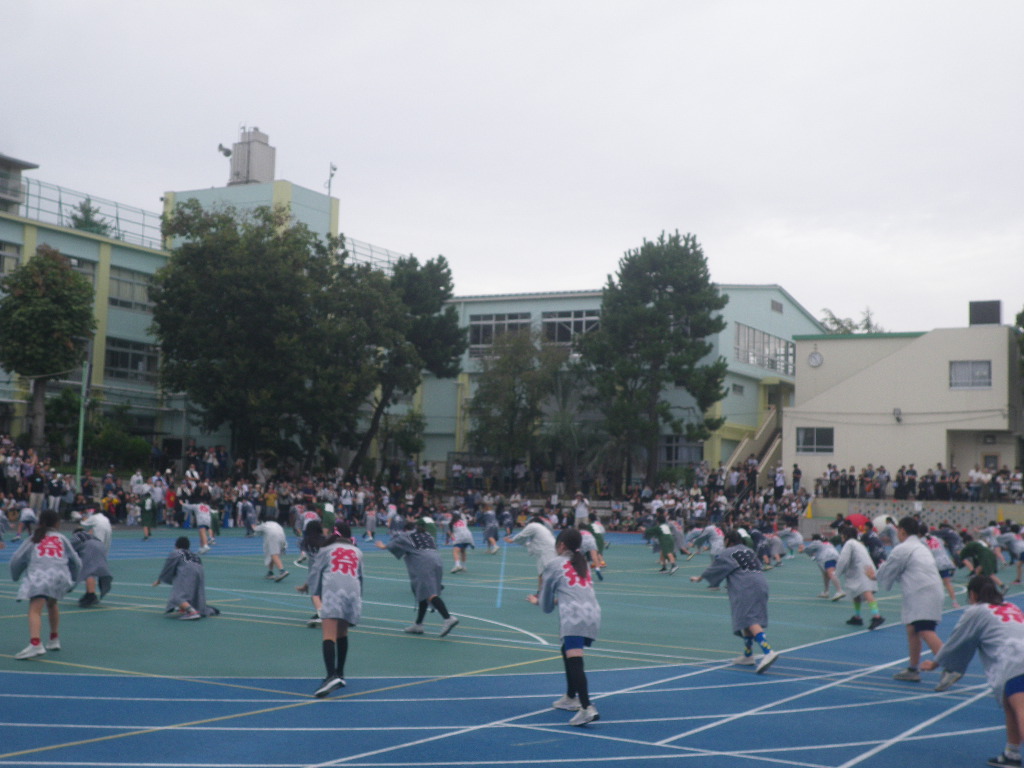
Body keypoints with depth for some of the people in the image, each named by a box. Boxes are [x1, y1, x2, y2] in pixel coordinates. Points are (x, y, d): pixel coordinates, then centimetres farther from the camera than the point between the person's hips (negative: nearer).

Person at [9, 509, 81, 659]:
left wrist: (15, 576, 37)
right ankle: (54, 640, 37)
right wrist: (73, 577, 47)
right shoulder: (62, 539, 25)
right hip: (61, 576, 3)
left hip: (39, 576, -3)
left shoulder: (33, 539, 21)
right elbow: (76, 562, 27)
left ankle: (35, 644, -38)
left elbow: (17, 560, 17)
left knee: (35, 609, -16)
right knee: (52, 603, 30)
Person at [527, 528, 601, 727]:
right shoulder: (583, 563, 27)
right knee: (567, 652, 28)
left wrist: (538, 601, 41)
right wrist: (557, 600, 51)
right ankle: (571, 698, 38)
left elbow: (547, 607, 19)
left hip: (574, 618, -7)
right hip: (593, 615, 7)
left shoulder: (554, 565, 12)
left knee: (575, 660, -17)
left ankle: (587, 709, -33)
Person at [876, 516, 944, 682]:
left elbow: (887, 574, 5)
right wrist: (882, 572, 40)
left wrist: (881, 567, 26)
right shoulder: (921, 547, 25)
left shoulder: (902, 549, -4)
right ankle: (912, 670, 27)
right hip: (932, 591, 10)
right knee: (912, 630, 19)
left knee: (925, 632, -19)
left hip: (922, 595, -10)